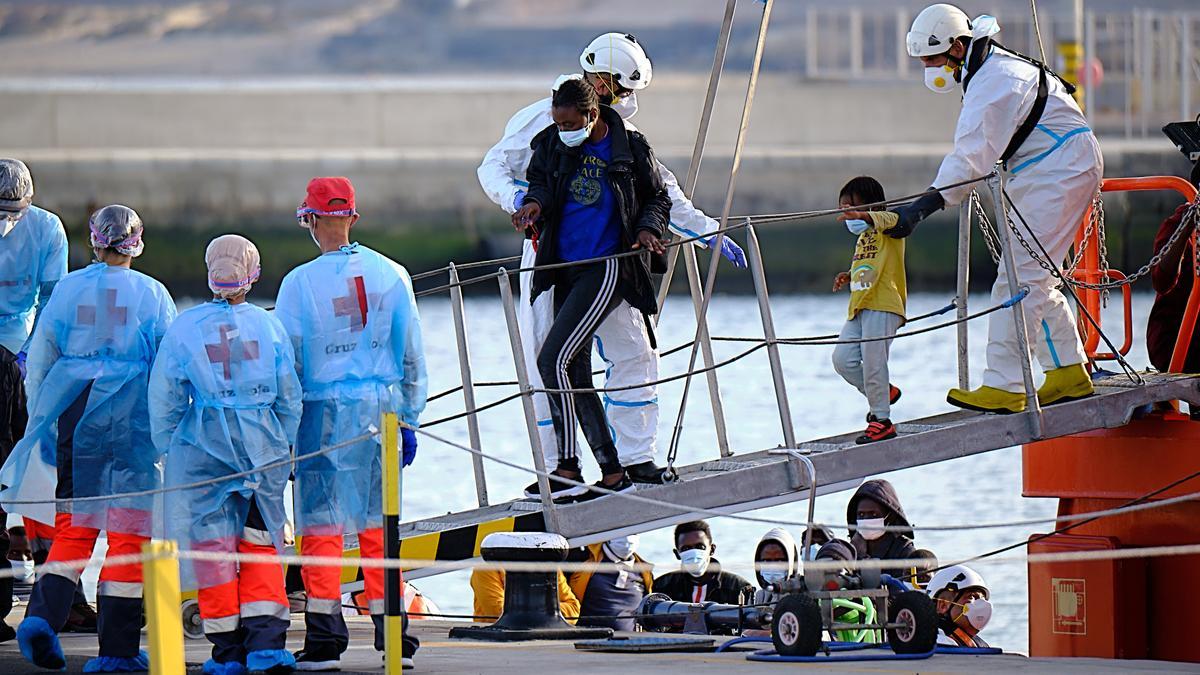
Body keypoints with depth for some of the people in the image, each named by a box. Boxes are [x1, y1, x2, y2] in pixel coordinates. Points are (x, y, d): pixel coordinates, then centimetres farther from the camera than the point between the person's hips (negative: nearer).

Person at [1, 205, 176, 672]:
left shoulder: (69, 288, 4)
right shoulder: (152, 294, -1)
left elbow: (39, 360, 8)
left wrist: (39, 422, 18)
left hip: (73, 418, 2)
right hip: (131, 421, -2)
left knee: (74, 524, 10)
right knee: (128, 530, 3)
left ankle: (43, 616, -11)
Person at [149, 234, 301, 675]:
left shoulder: (185, 328, -4)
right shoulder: (269, 327, 0)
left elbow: (165, 400, 1)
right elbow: (289, 399, 7)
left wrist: (168, 449, 14)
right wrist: (280, 448, 20)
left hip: (204, 445, -1)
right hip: (262, 448, 1)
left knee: (213, 546, 5)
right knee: (260, 545, 8)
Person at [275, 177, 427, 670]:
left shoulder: (300, 282, -9)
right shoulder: (391, 275, 3)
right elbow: (412, 355, 8)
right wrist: (409, 419, 16)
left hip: (325, 412, -3)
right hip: (381, 408, 3)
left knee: (321, 524, 2)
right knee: (379, 525, 10)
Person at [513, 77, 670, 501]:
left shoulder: (630, 148, -5)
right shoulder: (552, 143, 4)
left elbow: (658, 198, 6)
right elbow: (540, 180, 8)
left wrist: (649, 229, -13)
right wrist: (535, 203, -15)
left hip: (608, 266, -6)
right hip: (567, 269, 6)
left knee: (553, 358, -18)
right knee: (575, 372, 6)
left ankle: (568, 470, -18)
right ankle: (612, 473, 14)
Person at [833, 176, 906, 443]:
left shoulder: (887, 228, -2)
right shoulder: (863, 237, 23)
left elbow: (888, 219, -28)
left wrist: (863, 216, -46)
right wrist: (850, 277, 17)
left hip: (883, 305, -9)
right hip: (859, 308, 9)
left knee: (872, 361, -11)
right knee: (843, 359, 0)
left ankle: (881, 419, -2)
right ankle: (884, 392, 20)